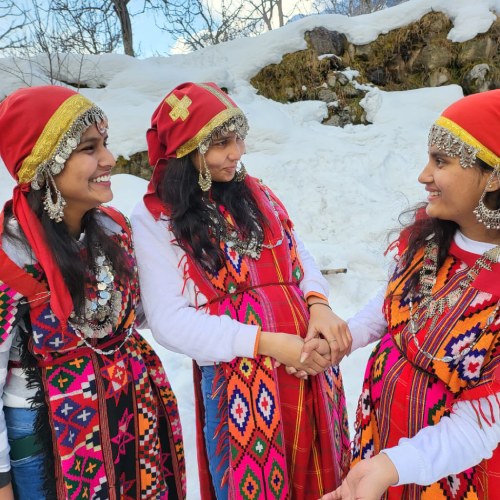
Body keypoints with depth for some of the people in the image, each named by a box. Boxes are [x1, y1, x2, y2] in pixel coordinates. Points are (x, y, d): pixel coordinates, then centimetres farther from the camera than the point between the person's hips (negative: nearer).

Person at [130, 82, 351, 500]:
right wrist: (267, 343, -18)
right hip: (238, 379, -4)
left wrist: (318, 303, -10)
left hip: (308, 366, 5)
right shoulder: (154, 219, -8)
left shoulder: (254, 193, 8)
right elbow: (168, 320, -12)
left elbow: (299, 256, 12)